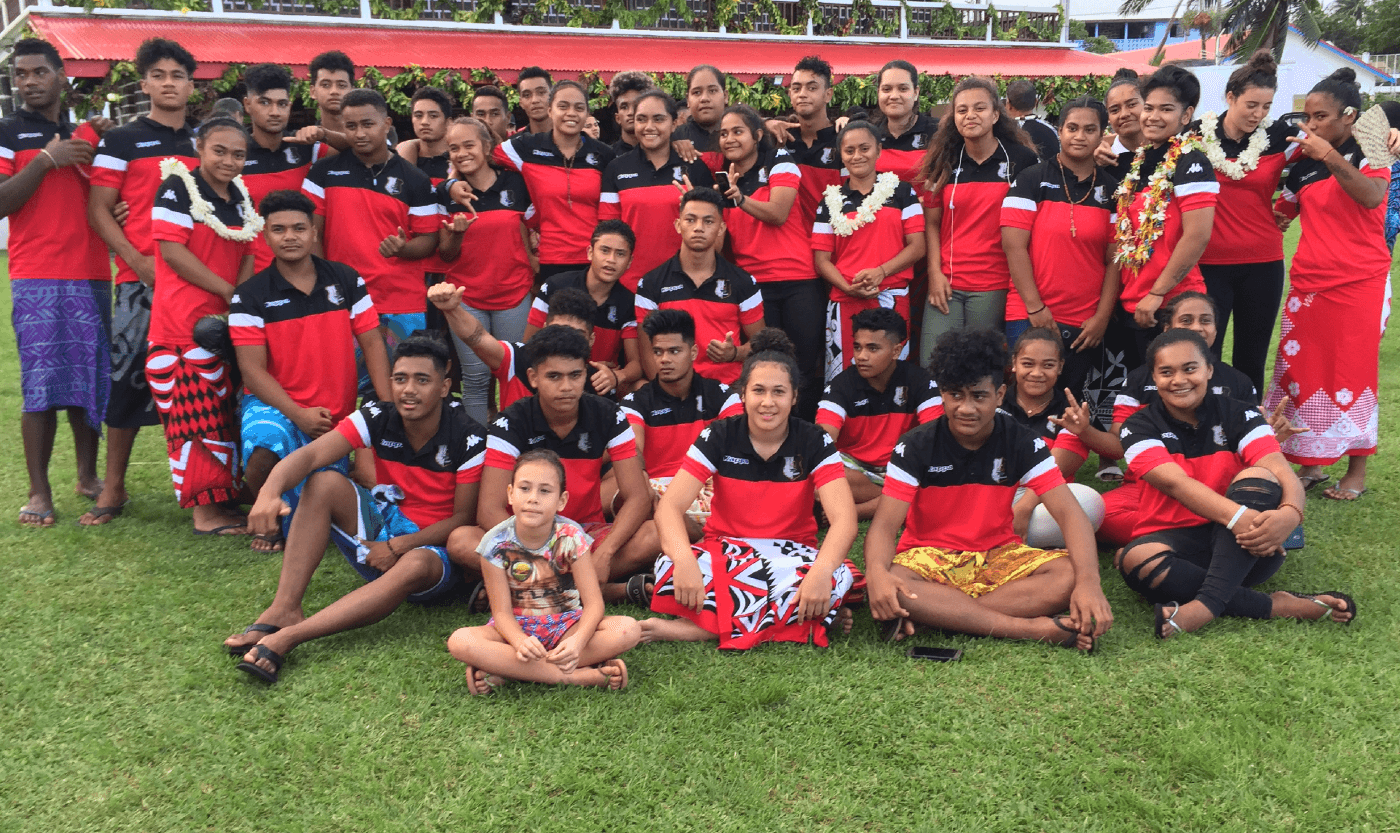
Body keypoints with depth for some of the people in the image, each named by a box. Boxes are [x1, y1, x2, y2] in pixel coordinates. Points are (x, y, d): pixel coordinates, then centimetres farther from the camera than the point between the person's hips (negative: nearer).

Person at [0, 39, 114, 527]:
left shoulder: (86, 133, 16)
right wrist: (47, 158, -13)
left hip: (91, 275, 5)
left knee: (91, 379, 9)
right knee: (42, 385, -6)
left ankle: (88, 476, 22)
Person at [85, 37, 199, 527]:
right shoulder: (121, 140, 5)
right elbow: (98, 210, 0)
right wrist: (138, 260, -12)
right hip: (141, 279, -3)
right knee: (128, 376, -2)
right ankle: (113, 488, 8)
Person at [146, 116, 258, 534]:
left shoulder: (241, 198, 14)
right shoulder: (178, 189, -7)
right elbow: (172, 250, -14)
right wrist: (227, 291, -13)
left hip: (228, 322, 7)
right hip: (184, 323, -7)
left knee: (224, 413, 12)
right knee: (197, 416, -6)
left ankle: (221, 499, 22)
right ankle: (205, 511, 0)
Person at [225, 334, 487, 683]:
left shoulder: (468, 439, -16)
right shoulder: (378, 418, -7)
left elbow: (463, 518, -12)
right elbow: (309, 455, -21)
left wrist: (398, 546, -22)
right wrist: (270, 490, -42)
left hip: (435, 546, -4)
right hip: (384, 522, 4)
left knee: (415, 565, -40)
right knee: (325, 483, -20)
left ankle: (286, 638, -43)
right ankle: (283, 610, -28)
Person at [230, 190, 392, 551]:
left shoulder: (346, 280, 3)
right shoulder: (249, 295, -5)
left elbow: (372, 344, 2)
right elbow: (252, 369, -9)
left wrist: (389, 406, -11)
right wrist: (299, 415, -22)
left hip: (336, 417, 3)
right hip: (275, 405, -3)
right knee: (263, 452, -37)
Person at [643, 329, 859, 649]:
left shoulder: (813, 442, -7)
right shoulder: (719, 436, -6)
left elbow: (844, 518, -17)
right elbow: (670, 506, -15)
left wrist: (821, 571, -38)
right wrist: (684, 559, -36)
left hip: (790, 553, 1)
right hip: (725, 549, -1)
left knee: (838, 578, -34)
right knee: (671, 568, -32)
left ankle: (691, 629, -29)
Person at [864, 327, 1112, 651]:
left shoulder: (1021, 443, -6)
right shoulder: (916, 446, -10)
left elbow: (1069, 513, -14)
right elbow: (885, 524, -16)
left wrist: (1089, 582, -33)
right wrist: (877, 572, -41)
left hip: (998, 555, 2)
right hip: (929, 556, -2)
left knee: (1069, 575, -28)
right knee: (890, 587, -37)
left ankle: (931, 616, -29)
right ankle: (1034, 628, -32)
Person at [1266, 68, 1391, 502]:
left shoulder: (1370, 155, -2)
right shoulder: (1304, 164, 10)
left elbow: (1371, 196, -24)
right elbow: (1280, 214, 18)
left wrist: (1330, 157, -32)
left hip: (1359, 284, -4)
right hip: (1308, 283, 4)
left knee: (1353, 374, 0)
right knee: (1303, 372, 5)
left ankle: (1357, 471, 11)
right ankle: (1311, 463, 16)